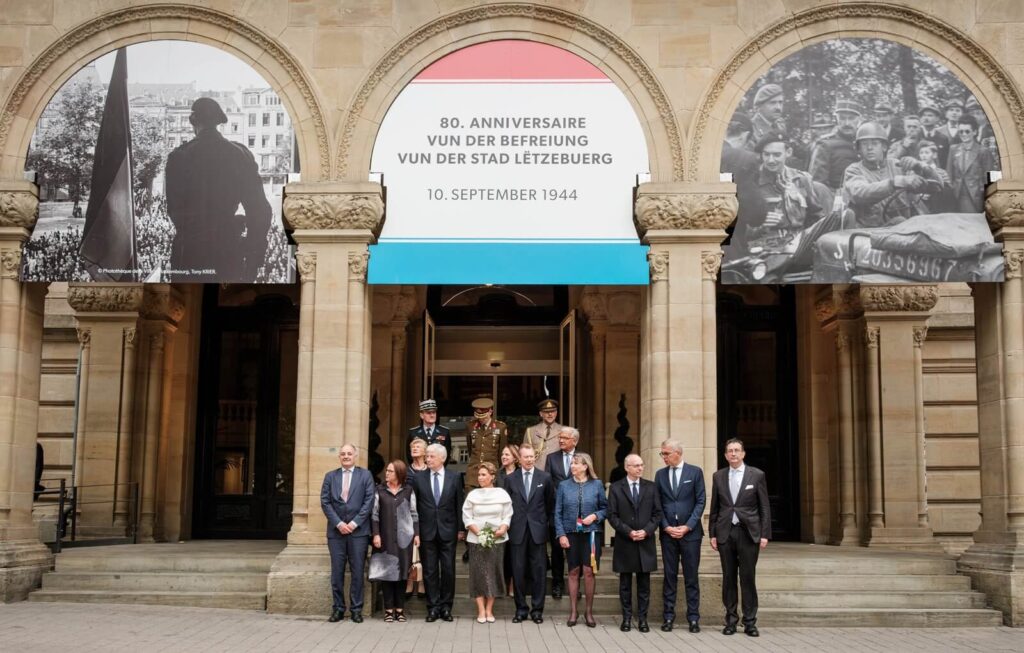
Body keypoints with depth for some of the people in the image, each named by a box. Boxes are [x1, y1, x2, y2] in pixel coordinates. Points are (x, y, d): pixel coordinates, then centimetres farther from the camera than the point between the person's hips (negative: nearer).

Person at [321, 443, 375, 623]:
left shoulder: (365, 475, 5)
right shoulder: (330, 476, 11)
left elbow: (369, 501, -1)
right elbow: (325, 502, 4)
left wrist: (354, 523, -10)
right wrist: (338, 523, -8)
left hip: (358, 531, -2)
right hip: (336, 531, 2)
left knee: (357, 571, 0)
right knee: (337, 572, 3)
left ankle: (356, 609, 7)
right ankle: (338, 608, 10)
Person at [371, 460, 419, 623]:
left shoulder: (408, 490, 5)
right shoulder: (380, 490, 4)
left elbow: (414, 513, 7)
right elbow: (375, 514, 3)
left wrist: (416, 534, 2)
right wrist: (376, 534, -4)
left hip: (404, 538, 0)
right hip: (386, 537, 0)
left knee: (402, 572, 3)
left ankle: (400, 609, 11)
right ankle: (389, 609, 6)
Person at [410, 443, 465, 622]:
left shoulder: (454, 478, 2)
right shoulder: (419, 478, 2)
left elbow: (459, 505, 4)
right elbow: (414, 506, 3)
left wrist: (461, 529, 2)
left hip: (448, 531, 0)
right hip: (427, 531, 0)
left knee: (448, 570, 3)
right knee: (430, 571, 4)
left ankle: (446, 607, 13)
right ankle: (433, 607, 11)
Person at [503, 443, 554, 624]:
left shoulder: (545, 478, 2)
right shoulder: (510, 479, 4)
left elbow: (550, 503, 10)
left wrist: (544, 521, 9)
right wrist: (509, 525, 5)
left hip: (537, 530, -1)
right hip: (517, 531, 1)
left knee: (538, 571, 2)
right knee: (518, 571, 3)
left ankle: (537, 610, 10)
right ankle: (521, 609, 12)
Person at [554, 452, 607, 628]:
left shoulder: (597, 485, 2)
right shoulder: (564, 486, 4)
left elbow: (605, 507, 8)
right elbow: (558, 513, 4)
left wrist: (595, 516, -12)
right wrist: (561, 534, -4)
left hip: (591, 533, -1)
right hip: (571, 534, 1)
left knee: (589, 571, -5)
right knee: (574, 571, 5)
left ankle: (589, 611, 8)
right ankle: (573, 611, 13)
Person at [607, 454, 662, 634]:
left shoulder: (651, 487, 6)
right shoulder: (615, 488, 1)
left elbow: (657, 513, 4)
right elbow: (612, 515, -3)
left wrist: (646, 531, -10)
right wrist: (628, 531, -14)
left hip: (645, 542, 1)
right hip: (624, 543, -1)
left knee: (644, 584, 5)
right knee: (625, 584, 5)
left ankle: (642, 619, 12)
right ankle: (627, 618, 13)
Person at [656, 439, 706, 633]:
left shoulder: (695, 472, 0)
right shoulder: (660, 474, 8)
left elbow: (700, 501, -2)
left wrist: (688, 526, -10)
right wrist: (666, 527, -5)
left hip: (690, 532, -2)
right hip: (668, 532, 2)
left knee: (691, 577, 2)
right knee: (669, 576, 5)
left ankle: (693, 618, 7)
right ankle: (669, 616, 10)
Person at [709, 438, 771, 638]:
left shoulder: (756, 475, 1)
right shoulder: (718, 476, 8)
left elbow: (764, 507, 1)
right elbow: (714, 507, 10)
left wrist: (765, 534, -5)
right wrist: (712, 534, 5)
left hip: (749, 533, -2)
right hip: (725, 533, 2)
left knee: (748, 577, -1)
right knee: (728, 577, 5)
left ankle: (750, 622, 6)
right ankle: (731, 620, 12)